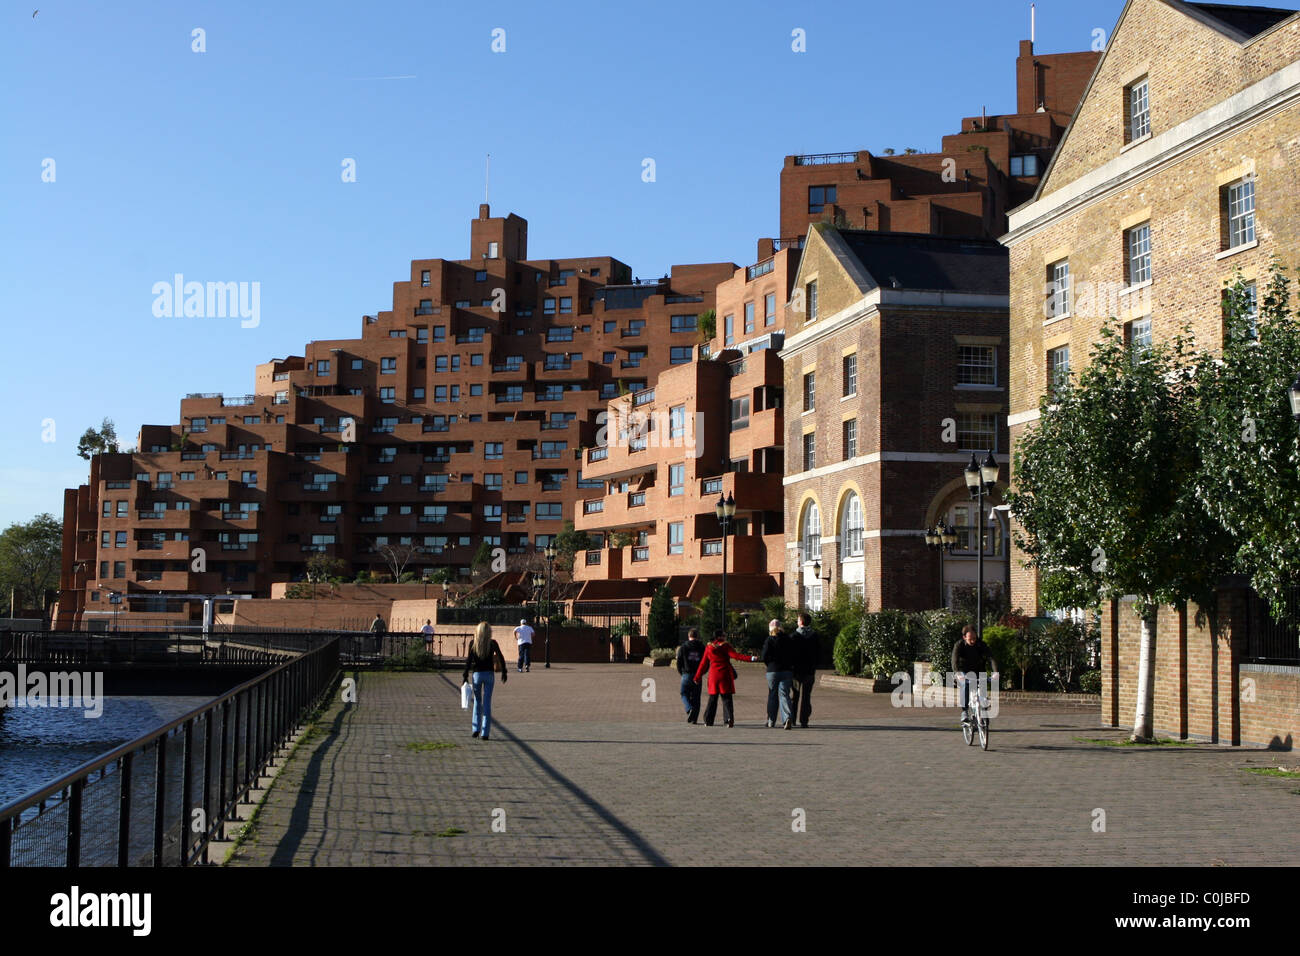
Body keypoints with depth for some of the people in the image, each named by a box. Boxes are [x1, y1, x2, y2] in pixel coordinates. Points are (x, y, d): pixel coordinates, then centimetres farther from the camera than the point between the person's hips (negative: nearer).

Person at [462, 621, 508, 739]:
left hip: (476, 674, 0)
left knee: (477, 702, 17)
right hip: (489, 674, 0)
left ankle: (476, 729, 11)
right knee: (487, 703, 3)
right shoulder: (492, 643, -3)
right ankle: (485, 733, 1)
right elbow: (501, 658, -1)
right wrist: (503, 672, 8)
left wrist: (465, 675, -2)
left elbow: (469, 660, -5)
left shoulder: (473, 643, -2)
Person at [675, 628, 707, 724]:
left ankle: (689, 709, -18)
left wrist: (680, 671, 13)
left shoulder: (683, 647, -2)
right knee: (695, 697, 8)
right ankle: (694, 719, 5)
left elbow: (679, 661, -3)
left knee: (684, 694, 9)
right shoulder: (702, 647, 3)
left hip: (686, 675, -2)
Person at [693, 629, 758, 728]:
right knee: (726, 698, 1)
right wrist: (751, 658, -21)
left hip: (713, 676, 3)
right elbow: (736, 655, -16)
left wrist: (697, 677, 17)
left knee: (712, 698, 12)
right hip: (725, 675, -3)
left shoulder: (708, 648, 6)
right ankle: (729, 718, -15)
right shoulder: (725, 646, -5)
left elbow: (703, 663, 10)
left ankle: (708, 721, 12)